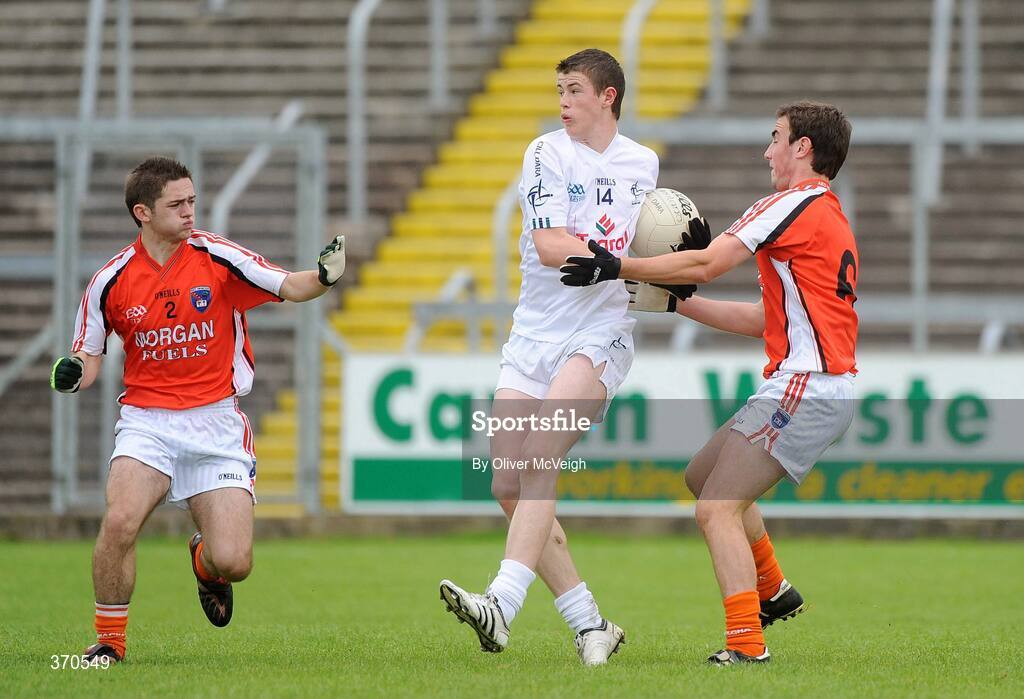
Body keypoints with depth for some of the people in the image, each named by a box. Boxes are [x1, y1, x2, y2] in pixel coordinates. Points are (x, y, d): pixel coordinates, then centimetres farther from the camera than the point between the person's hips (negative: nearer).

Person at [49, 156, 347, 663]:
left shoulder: (218, 258, -4)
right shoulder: (112, 280, -2)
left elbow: (291, 288, -6)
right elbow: (87, 355, 8)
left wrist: (325, 276, -27)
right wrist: (72, 373, -15)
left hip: (216, 424, 0)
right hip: (146, 421, 0)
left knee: (232, 562, -10)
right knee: (120, 520, -27)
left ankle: (204, 563, 31)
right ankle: (109, 640, -6)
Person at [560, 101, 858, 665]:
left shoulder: (796, 204, -9)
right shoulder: (830, 219, 21)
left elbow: (706, 265, -16)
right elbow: (764, 320, 22)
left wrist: (617, 268, -11)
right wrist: (678, 301, 22)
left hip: (804, 387, -10)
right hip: (826, 389, 10)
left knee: (716, 510, -12)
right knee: (703, 476, 23)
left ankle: (747, 644, -18)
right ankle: (772, 591, 28)